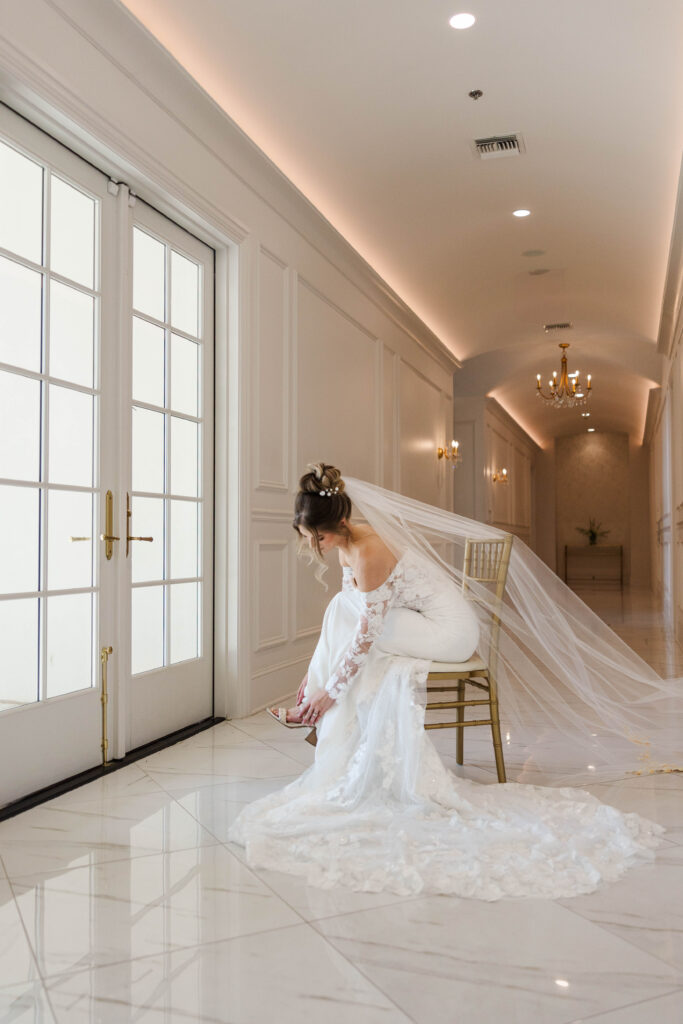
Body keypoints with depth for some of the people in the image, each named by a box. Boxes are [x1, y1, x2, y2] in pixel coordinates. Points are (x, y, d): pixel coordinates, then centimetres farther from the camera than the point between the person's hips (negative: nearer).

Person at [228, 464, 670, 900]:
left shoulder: (369, 554, -27)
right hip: (425, 625, 9)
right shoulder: (347, 542, 2)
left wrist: (329, 691, -16)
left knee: (352, 617, -17)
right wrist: (317, 671, 6)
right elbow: (338, 622, 10)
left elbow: (364, 636, -24)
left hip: (450, 631, -9)